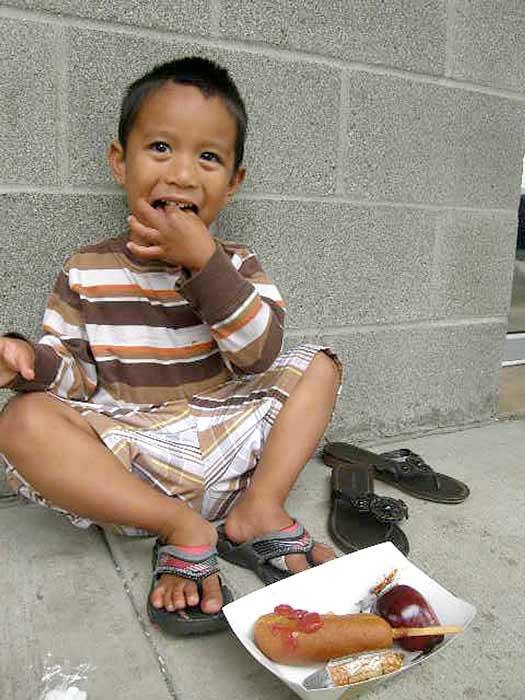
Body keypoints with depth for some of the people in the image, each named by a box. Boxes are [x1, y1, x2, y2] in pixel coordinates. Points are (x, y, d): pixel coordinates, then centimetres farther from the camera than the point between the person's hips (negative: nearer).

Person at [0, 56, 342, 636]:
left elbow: (259, 355, -14)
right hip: (126, 464, -1)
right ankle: (183, 531, -21)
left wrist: (204, 260, -22)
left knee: (318, 364, -6)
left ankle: (259, 511, -16)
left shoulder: (236, 267, 2)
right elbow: (76, 370, 1)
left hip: (225, 447, 2)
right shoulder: (87, 273, 2)